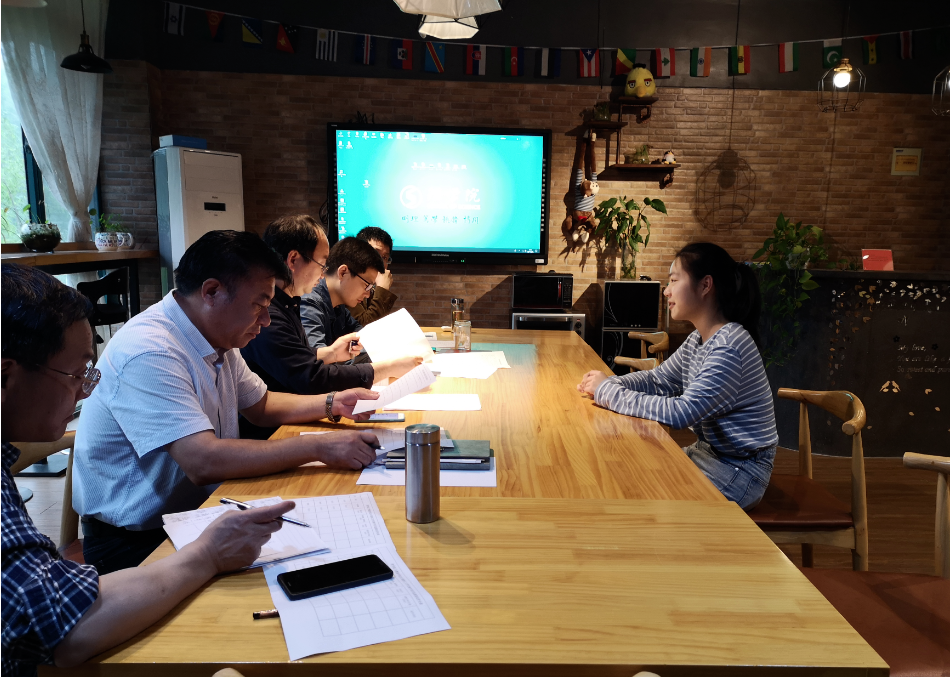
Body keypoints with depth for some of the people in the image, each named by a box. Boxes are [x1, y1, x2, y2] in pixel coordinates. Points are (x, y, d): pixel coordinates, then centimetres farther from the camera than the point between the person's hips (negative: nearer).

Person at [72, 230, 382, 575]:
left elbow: (259, 405, 19)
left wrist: (332, 404, 3)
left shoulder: (217, 340, 4)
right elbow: (203, 462, -33)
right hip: (136, 544, -8)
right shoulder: (150, 353, -25)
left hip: (196, 514, 8)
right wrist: (318, 447, -29)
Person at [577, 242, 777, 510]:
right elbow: (658, 380, 7)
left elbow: (681, 412, -33)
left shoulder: (729, 346, -27)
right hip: (707, 452, 8)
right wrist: (607, 383, -11)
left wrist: (609, 393, -26)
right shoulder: (699, 338, 4)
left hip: (739, 470, -8)